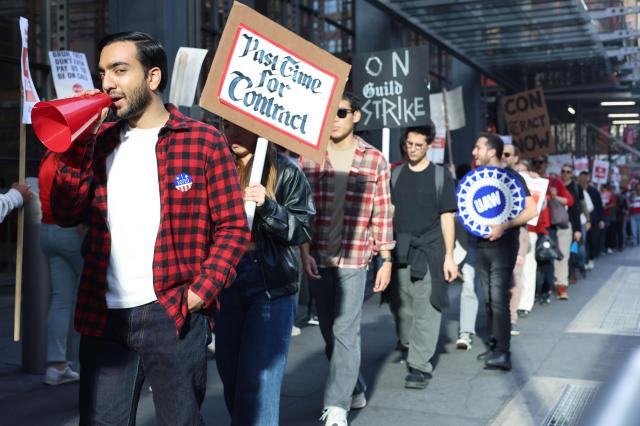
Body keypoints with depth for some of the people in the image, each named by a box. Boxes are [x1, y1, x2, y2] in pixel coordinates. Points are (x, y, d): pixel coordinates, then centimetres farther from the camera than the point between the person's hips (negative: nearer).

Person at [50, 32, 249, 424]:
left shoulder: (204, 141, -3)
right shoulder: (99, 141, 11)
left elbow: (233, 227, -5)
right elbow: (67, 214, 2)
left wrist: (201, 292, -14)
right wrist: (79, 141, -4)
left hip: (174, 315, -4)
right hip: (103, 317, 4)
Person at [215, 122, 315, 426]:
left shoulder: (285, 172, -2)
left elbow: (302, 230, -6)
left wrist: (267, 205, -20)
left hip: (271, 287, -4)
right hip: (225, 282, 4)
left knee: (258, 383, -6)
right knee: (231, 378, 13)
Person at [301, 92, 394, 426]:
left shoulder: (374, 160, 2)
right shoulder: (310, 158, 5)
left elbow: (382, 213, 3)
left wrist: (386, 260, 1)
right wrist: (305, 251, -6)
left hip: (354, 258, -3)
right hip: (317, 258, 3)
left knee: (345, 332, -5)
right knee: (329, 332, 12)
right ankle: (355, 389, 31)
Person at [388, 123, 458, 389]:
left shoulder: (440, 176, 3)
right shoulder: (396, 175, 10)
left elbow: (447, 218, 1)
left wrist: (449, 256, -4)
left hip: (429, 251, -3)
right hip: (400, 251, 3)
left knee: (426, 309, -5)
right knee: (401, 307, 8)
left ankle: (420, 366, -1)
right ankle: (411, 349, 30)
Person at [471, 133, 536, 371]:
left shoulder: (511, 177, -6)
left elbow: (531, 210, -13)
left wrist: (503, 226, -21)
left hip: (503, 246, -7)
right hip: (482, 245, 7)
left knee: (499, 299, -13)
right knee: (489, 299, 11)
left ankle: (503, 353, -13)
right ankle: (494, 346, 19)